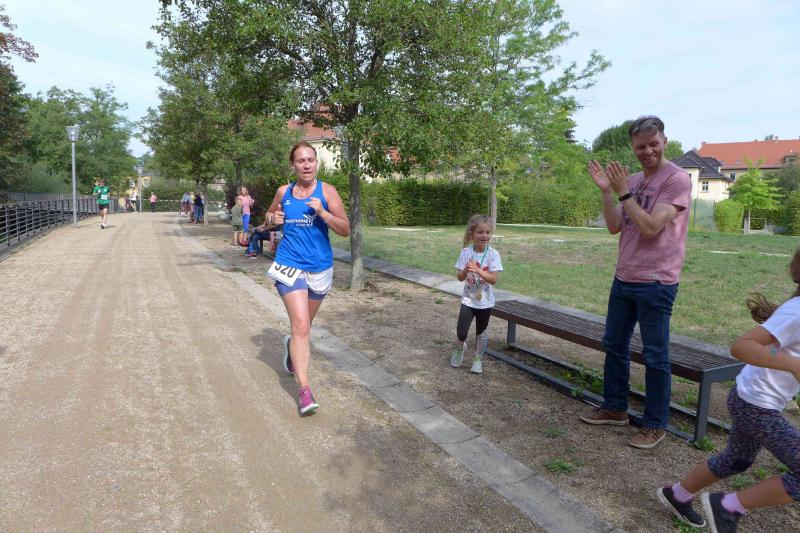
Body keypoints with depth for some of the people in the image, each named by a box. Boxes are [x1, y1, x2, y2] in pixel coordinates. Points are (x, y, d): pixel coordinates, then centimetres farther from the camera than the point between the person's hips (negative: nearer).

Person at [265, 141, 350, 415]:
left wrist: (323, 213, -23)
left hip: (320, 268, 1)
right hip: (290, 266, -1)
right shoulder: (284, 191, 3)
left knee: (304, 324, 19)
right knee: (301, 325, -15)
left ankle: (292, 345, 54)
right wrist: (272, 220, -2)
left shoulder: (327, 191, -4)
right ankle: (304, 388, -8)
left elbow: (345, 230, -8)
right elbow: (269, 215, 22)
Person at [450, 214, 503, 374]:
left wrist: (477, 270, -32)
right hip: (468, 299, 0)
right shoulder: (465, 252, -10)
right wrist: (465, 270, -30)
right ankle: (459, 348, 31)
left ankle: (478, 358, 37)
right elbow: (460, 278, -8)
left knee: (481, 331, 16)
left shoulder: (493, 254, -13)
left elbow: (493, 279, -20)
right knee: (461, 333, -3)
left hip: (485, 301, 0)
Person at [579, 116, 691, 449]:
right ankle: (614, 408, 32)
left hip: (655, 283, -7)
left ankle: (655, 425, 17)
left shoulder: (677, 179, -11)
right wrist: (607, 191, -6)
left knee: (655, 356, 3)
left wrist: (623, 193, -16)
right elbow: (614, 227, 4)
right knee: (614, 345, 16)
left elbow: (650, 228, -20)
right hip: (624, 278, 8)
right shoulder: (632, 181, 10)